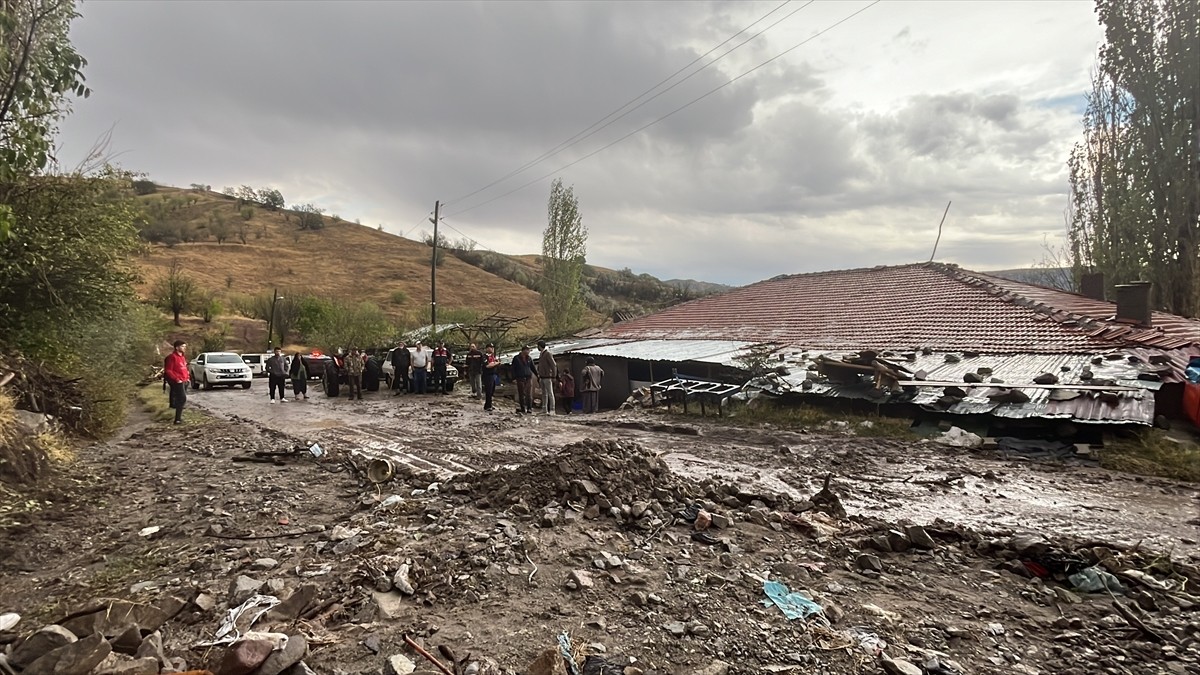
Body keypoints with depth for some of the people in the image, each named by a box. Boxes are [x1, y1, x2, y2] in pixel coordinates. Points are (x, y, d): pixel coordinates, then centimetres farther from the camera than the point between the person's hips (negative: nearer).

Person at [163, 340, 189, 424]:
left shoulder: (183, 356, 15)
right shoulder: (172, 357, -12)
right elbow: (168, 371, -14)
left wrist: (188, 377, 13)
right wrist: (176, 379, -18)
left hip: (185, 381, 9)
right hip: (178, 382, -9)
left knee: (180, 399, 14)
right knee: (182, 398, -16)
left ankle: (179, 416, 24)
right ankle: (178, 419, -16)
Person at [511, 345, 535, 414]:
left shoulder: (529, 358, 10)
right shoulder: (516, 358, 2)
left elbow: (532, 367, 18)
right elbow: (513, 369, 3)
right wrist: (514, 377, -5)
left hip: (528, 377, 2)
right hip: (520, 378, -2)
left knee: (529, 393, -5)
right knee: (521, 394, 2)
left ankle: (529, 408, -3)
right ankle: (522, 408, 8)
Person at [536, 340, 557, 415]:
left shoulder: (548, 354, -11)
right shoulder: (540, 354, 15)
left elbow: (554, 365, -13)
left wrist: (554, 376, -14)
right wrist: (539, 376, 18)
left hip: (547, 377, -9)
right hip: (542, 377, 9)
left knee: (550, 393, -8)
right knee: (544, 394, 10)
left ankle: (552, 410, -9)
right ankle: (544, 409, 14)